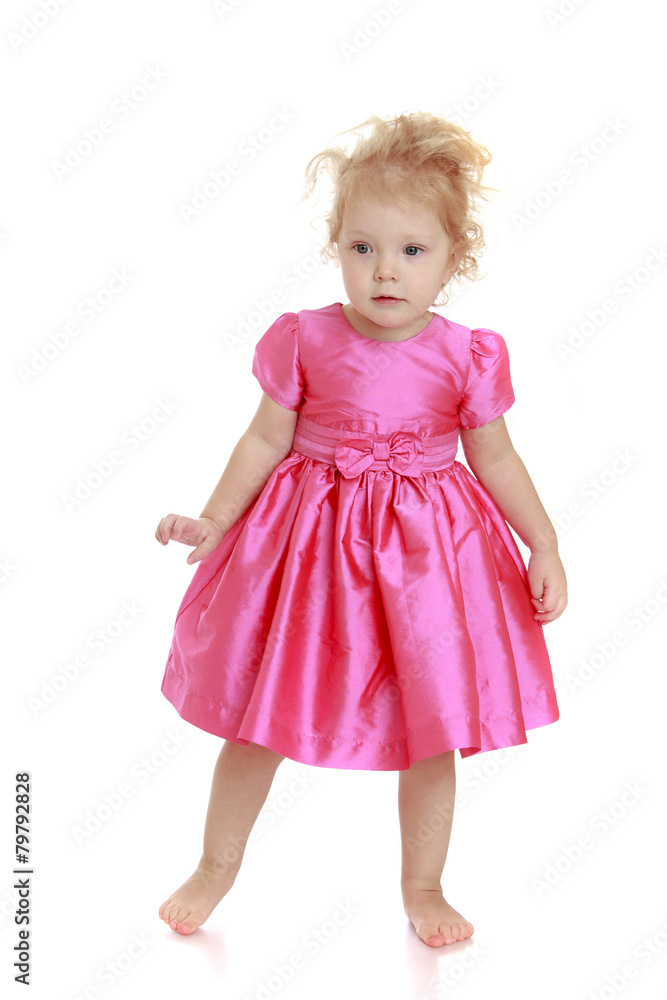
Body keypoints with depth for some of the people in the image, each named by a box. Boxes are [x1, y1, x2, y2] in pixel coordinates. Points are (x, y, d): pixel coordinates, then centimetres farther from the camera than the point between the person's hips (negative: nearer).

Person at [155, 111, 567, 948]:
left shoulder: (466, 357, -8)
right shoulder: (305, 341, -9)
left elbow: (496, 459, 1)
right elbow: (267, 441, 0)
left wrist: (545, 546, -2)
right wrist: (213, 520, 0)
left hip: (425, 549, 0)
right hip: (310, 538, 0)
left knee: (431, 727, 9)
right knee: (259, 716, 11)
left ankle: (422, 887, 32)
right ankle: (216, 866, 33)